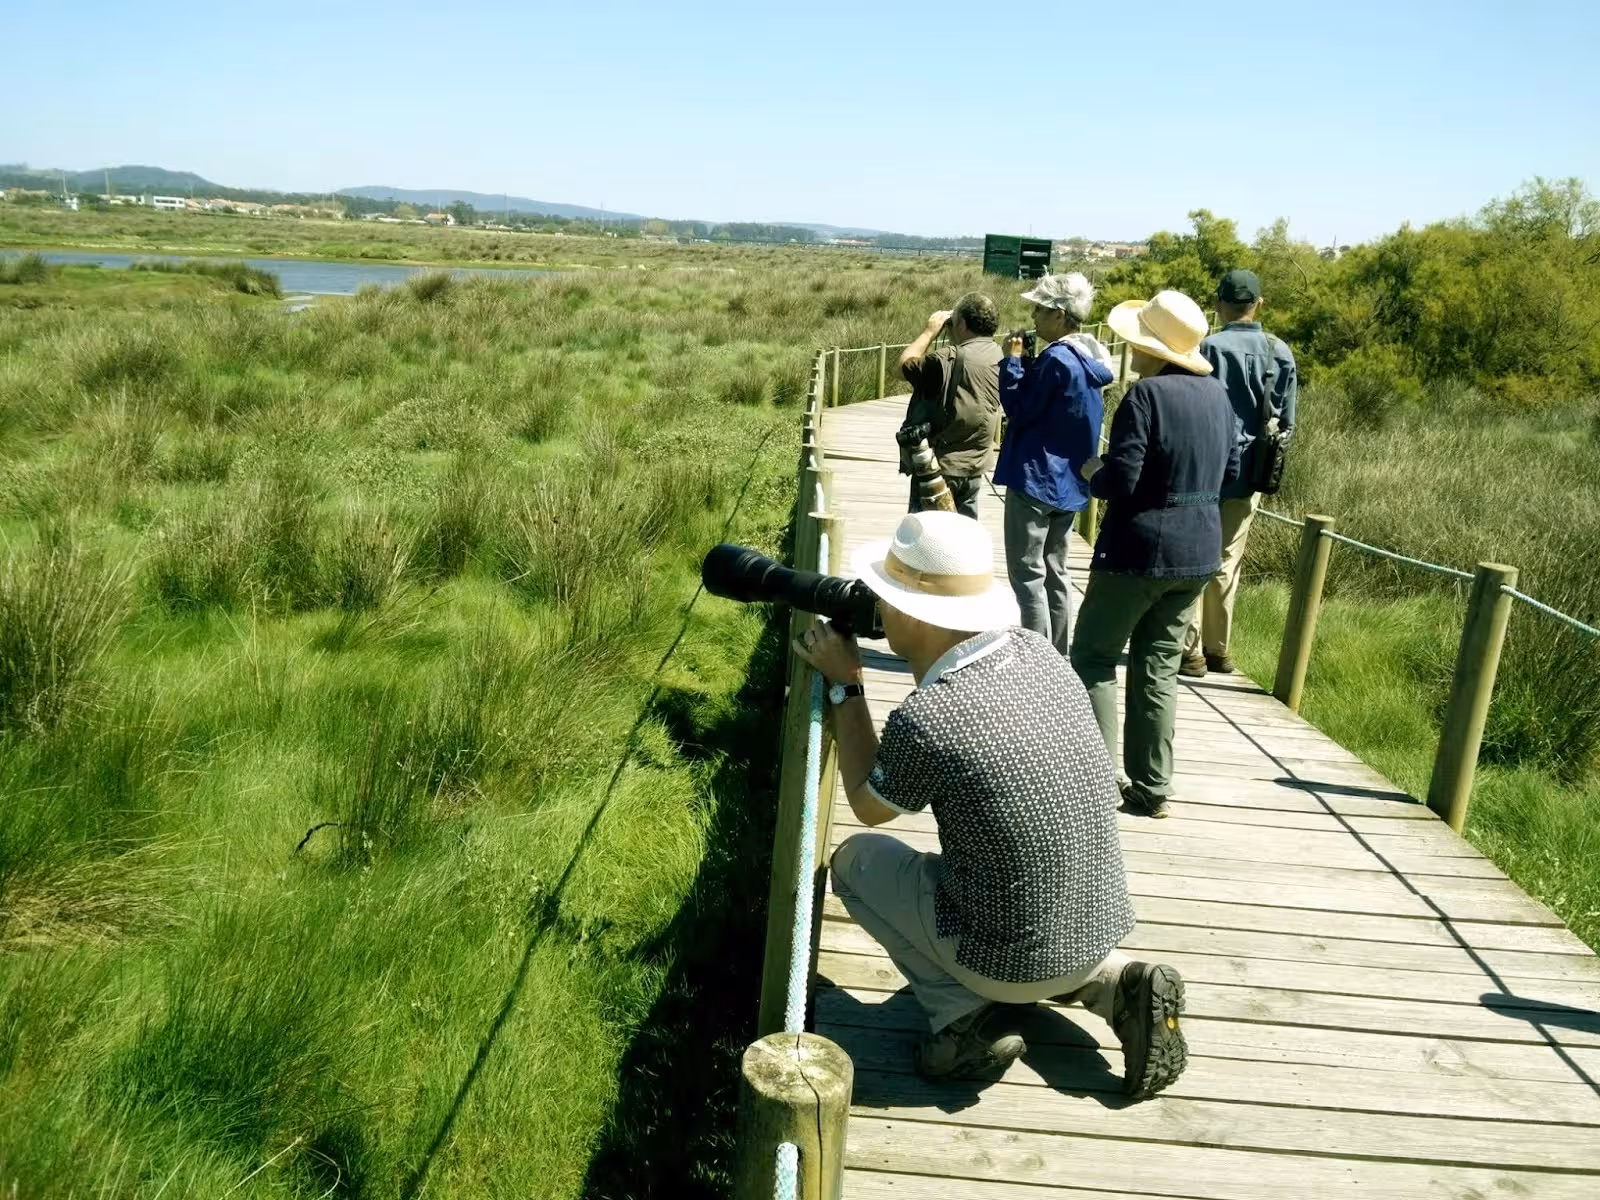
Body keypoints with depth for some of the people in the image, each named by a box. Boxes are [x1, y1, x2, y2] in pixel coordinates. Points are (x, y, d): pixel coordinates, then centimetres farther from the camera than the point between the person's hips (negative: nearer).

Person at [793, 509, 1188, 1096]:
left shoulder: (923, 720, -26)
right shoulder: (1039, 652, -8)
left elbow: (868, 806, -3)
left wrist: (843, 683, 1)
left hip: (1014, 962, -5)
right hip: (1099, 929, 6)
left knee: (855, 858, 12)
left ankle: (966, 1017, 4)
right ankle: (1115, 983, 14)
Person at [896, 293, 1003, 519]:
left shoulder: (950, 359, -23)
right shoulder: (997, 357, -1)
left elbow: (905, 366, -11)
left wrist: (930, 331, -1)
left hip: (938, 466, -7)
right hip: (974, 466, 7)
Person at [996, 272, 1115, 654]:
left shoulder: (1057, 359, -19)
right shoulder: (1092, 361, 9)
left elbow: (1019, 410, -14)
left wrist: (1013, 361, -8)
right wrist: (1028, 363, 7)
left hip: (1035, 479, -9)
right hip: (1069, 482, 9)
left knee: (1027, 573, -2)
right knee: (1054, 572, 16)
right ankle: (1057, 657, 24)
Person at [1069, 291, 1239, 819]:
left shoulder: (1147, 395, -17)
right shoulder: (1216, 393, 6)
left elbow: (1120, 483, -20)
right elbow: (1230, 471, 15)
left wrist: (1091, 471, 0)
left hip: (1140, 550, -7)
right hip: (1199, 552, 7)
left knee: (1094, 657, 6)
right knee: (1159, 666, 14)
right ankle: (1152, 787, 18)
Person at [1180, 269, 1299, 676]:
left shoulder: (1210, 347, -12)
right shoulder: (1281, 353, 3)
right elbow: (1287, 423, 5)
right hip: (1249, 476, 5)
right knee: (1226, 562, 15)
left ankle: (1190, 651, 4)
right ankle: (1218, 650, 21)